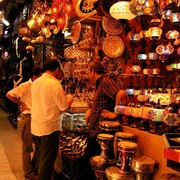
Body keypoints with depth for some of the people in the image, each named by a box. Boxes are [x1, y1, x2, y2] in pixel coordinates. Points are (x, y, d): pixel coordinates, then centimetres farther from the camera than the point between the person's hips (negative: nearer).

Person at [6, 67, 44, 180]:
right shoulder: (25, 86, -10)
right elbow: (9, 95, -14)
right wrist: (21, 104, -12)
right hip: (28, 118, -7)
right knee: (27, 147, 6)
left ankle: (35, 169, 31)